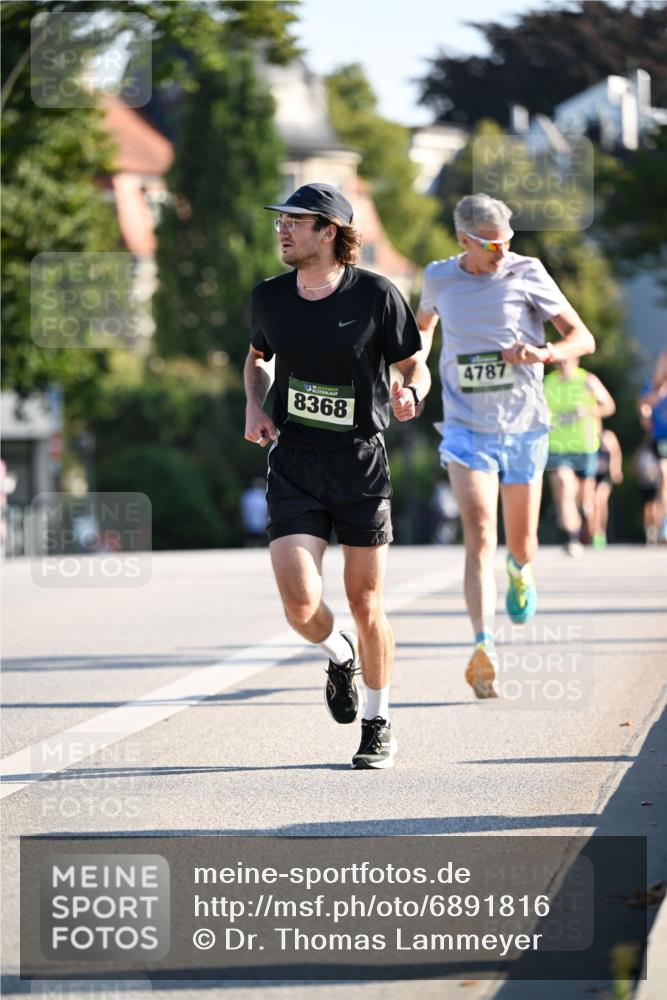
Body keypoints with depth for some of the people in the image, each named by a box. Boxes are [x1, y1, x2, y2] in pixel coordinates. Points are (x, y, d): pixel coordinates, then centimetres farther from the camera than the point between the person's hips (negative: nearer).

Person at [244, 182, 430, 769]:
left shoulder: (376, 295, -8)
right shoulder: (270, 297, 2)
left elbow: (416, 366, 1)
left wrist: (409, 395, -21)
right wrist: (254, 407, 4)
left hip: (361, 463, -2)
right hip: (294, 463, 2)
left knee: (365, 605, 3)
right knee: (301, 605, -13)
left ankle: (379, 724, 24)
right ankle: (339, 656, 23)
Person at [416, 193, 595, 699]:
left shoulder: (527, 273, -6)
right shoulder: (440, 277, 0)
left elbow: (584, 338, -5)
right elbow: (425, 319, 25)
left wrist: (546, 352, -26)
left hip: (524, 428, 0)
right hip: (468, 429, 0)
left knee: (520, 544, 12)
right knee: (480, 535, -18)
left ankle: (521, 571, 51)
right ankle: (485, 649, -29)